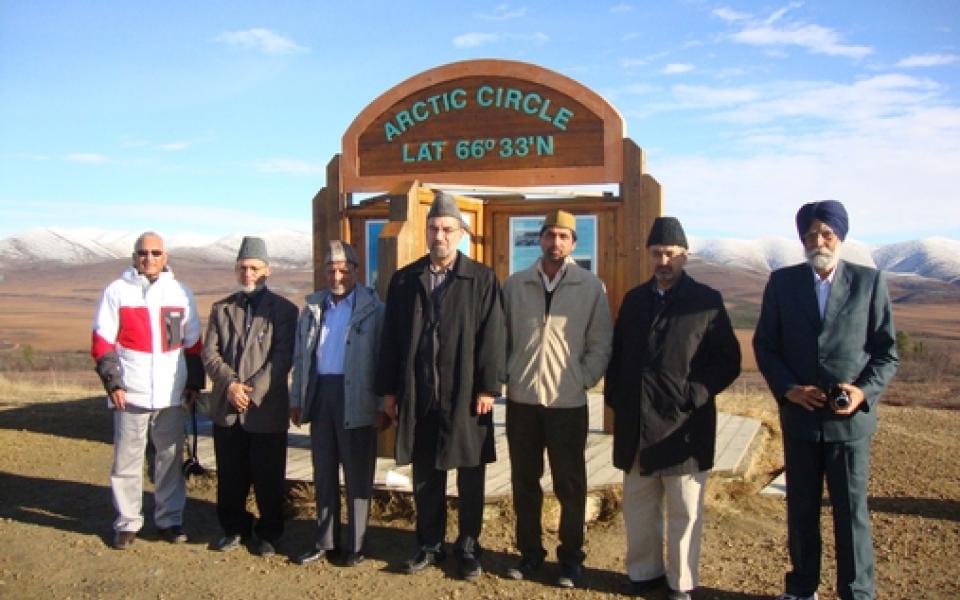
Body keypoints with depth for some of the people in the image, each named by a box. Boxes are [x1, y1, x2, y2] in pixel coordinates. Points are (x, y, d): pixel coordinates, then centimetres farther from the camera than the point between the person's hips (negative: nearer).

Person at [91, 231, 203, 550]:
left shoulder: (181, 293, 8)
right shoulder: (117, 291, 1)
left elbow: (193, 342, 12)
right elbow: (102, 342, -1)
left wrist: (195, 382, 7)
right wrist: (112, 383, -9)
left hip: (171, 394, 2)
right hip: (130, 393, -2)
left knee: (170, 458, 9)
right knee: (127, 460, 4)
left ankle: (169, 519, 20)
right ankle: (127, 523, 16)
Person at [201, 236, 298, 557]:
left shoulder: (284, 309, -1)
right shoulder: (221, 308, 12)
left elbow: (282, 358, -9)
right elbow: (210, 353, 3)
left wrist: (253, 390, -16)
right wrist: (230, 383, -12)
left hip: (267, 409, -3)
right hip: (226, 408, 4)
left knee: (268, 479, 6)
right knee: (230, 477, 13)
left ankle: (269, 534, 22)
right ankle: (234, 529, 30)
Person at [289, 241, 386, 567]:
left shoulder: (373, 308, -5)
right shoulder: (313, 307, 11)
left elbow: (382, 360, -7)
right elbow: (300, 357, 14)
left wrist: (381, 407, -11)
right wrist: (296, 400, 9)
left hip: (356, 400, -5)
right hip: (320, 397, 5)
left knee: (357, 476, 5)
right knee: (323, 474, 13)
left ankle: (355, 545, 15)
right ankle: (325, 541, 24)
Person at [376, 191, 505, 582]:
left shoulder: (482, 279, 0)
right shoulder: (404, 280, 8)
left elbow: (492, 337, -5)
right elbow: (390, 338, 8)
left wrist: (488, 388, -11)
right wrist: (388, 389, 4)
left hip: (466, 396, -2)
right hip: (418, 396, 2)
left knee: (470, 477, 8)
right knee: (425, 478, 12)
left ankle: (468, 548, 24)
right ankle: (429, 545, 28)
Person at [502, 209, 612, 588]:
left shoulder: (591, 287, -1)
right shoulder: (514, 285, 4)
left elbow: (601, 344, 1)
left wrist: (583, 381, -8)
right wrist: (505, 376, -1)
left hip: (568, 401, -2)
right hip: (522, 399, 2)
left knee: (570, 484, 7)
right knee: (524, 481, 11)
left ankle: (571, 557, 21)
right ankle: (530, 551, 27)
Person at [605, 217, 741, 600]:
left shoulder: (707, 301, -4)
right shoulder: (634, 299, 10)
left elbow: (728, 361, -5)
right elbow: (617, 353, 14)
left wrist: (695, 395, -15)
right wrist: (616, 399, 5)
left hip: (683, 423, -4)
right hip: (635, 424, 4)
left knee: (683, 511, 7)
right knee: (638, 505, 14)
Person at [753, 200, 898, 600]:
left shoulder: (869, 281, -1)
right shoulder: (782, 282, 3)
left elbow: (887, 350, 1)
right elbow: (764, 345, 4)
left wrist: (864, 391, -15)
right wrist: (787, 388, -11)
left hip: (850, 418, -2)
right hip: (799, 416, 2)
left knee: (851, 511, 5)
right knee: (801, 508, 13)